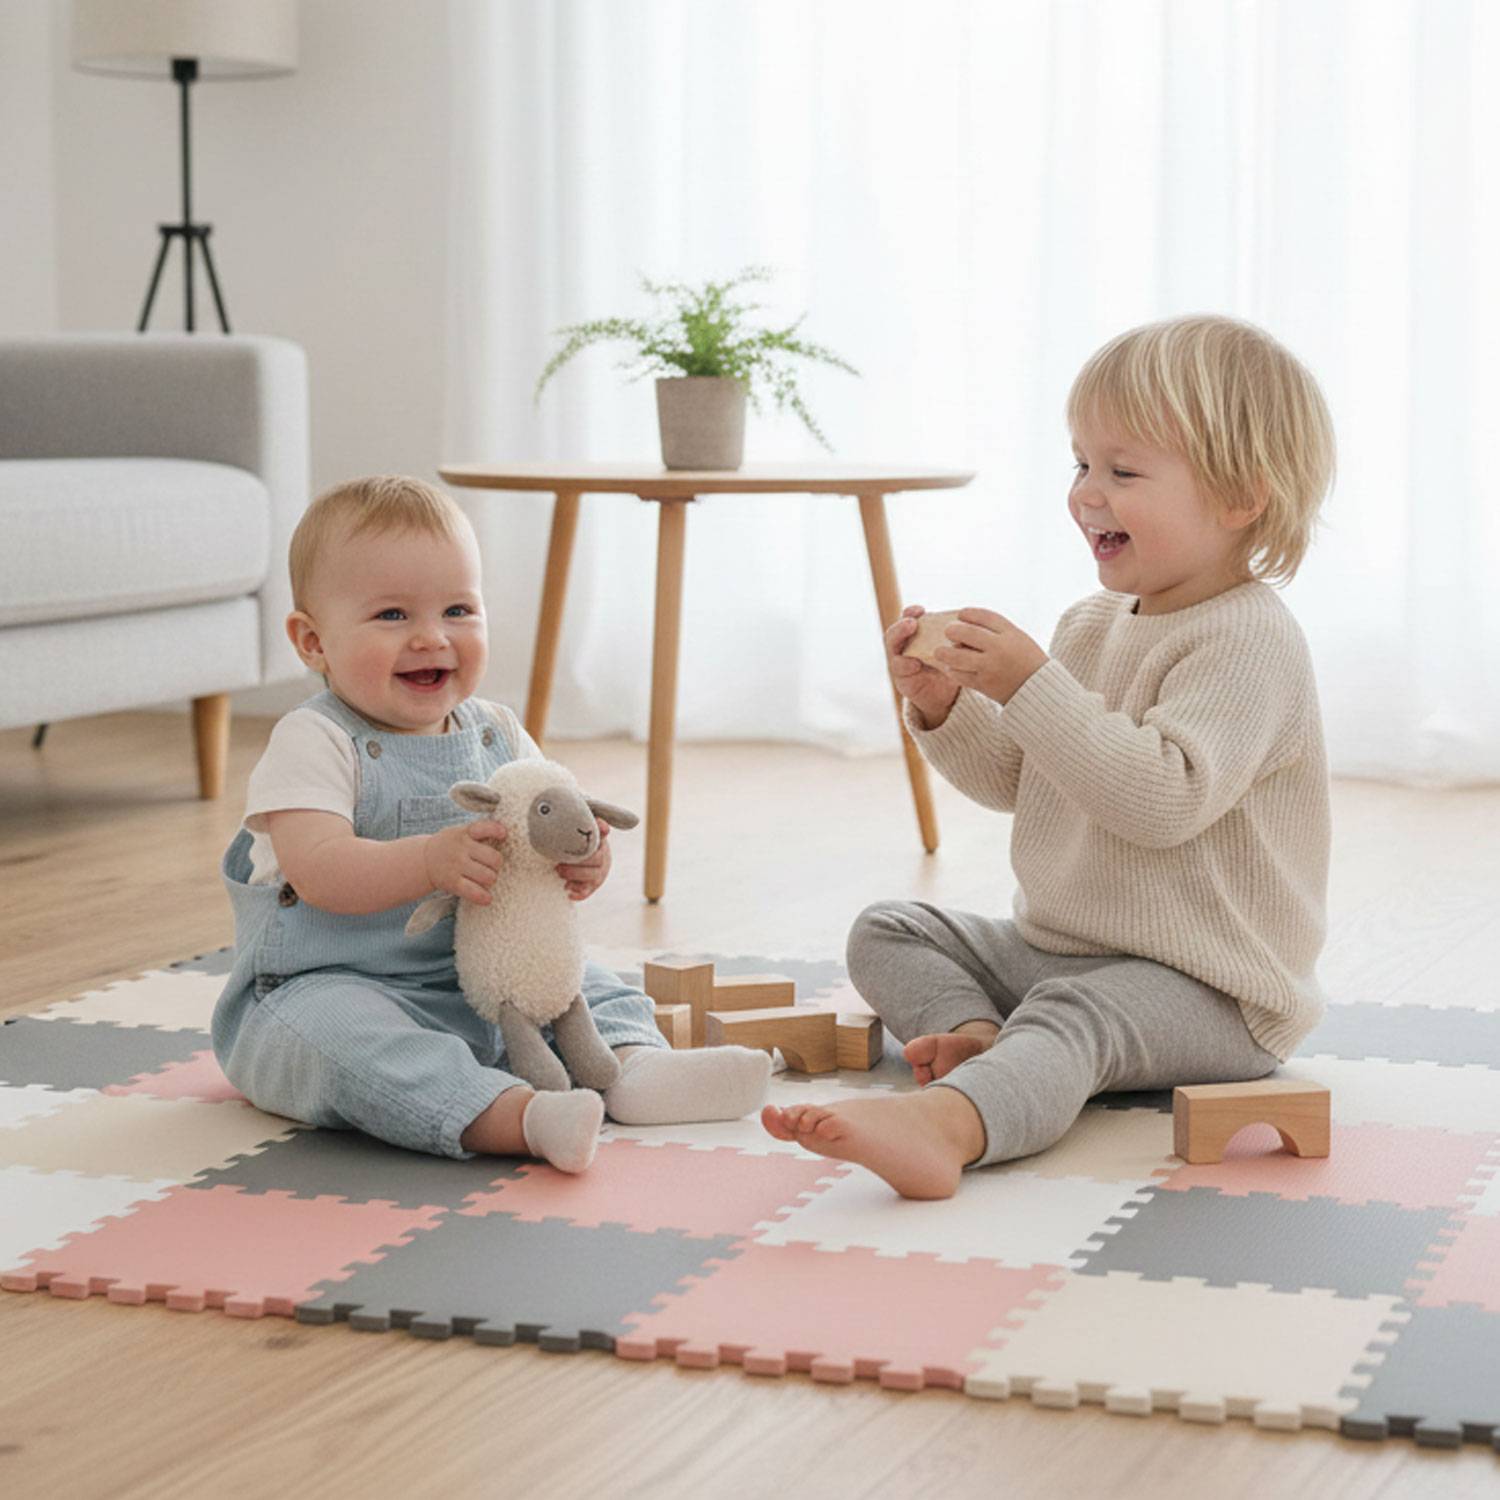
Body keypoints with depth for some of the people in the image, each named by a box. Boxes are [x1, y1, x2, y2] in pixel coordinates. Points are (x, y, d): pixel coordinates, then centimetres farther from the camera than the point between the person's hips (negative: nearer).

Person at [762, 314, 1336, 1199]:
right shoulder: (1094, 625, 11)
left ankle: (944, 1122, -64)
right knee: (888, 933, 9)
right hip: (1054, 947, 10)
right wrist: (944, 708, -3)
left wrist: (1032, 686, -31)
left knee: (1073, 1020, -37)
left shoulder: (1249, 640, -18)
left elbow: (1167, 798, -32)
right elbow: (1014, 780, 17)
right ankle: (981, 1036, -19)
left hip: (1207, 988, -10)